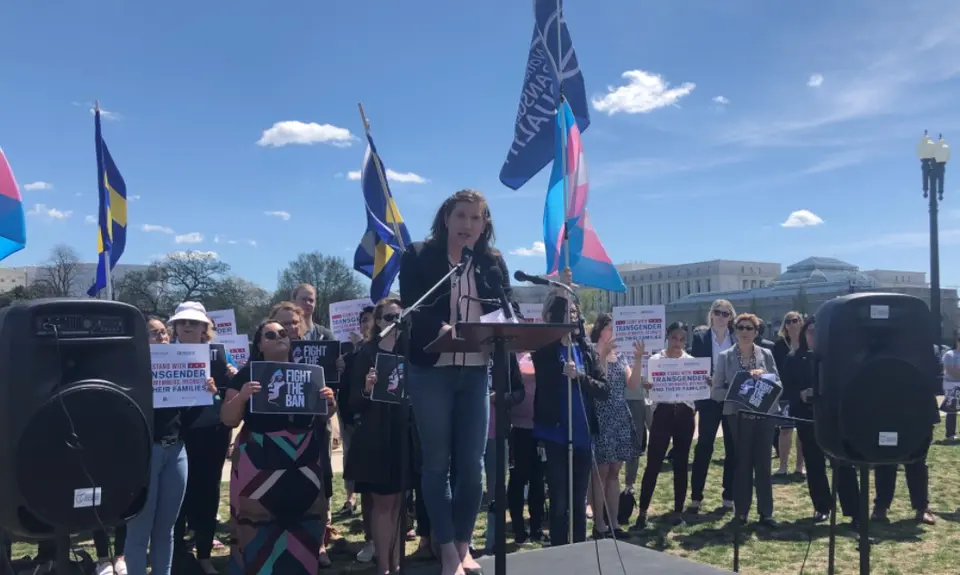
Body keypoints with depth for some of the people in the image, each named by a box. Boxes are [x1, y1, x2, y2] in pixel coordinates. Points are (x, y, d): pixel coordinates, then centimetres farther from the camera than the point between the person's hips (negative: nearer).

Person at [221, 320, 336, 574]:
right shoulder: (247, 374, 0)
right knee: (259, 529, -3)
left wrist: (329, 400, -6)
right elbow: (228, 420, -3)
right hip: (259, 465, -3)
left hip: (302, 464, 3)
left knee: (302, 528, 7)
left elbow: (324, 414, 16)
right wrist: (241, 396, -21)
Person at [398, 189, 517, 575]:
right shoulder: (418, 256, -1)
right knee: (437, 463, 4)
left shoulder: (493, 262, 10)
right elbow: (411, 309, -11)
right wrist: (440, 329, -29)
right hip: (431, 371, -3)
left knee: (472, 463, 6)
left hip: (477, 373, 3)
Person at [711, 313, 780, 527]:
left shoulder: (766, 354, 4)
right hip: (738, 416, -1)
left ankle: (766, 513, 12)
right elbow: (716, 391, -1)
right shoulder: (725, 357, 0)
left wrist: (764, 376, -14)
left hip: (764, 415, 1)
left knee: (763, 463, 4)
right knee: (742, 464, 4)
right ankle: (741, 512, 14)